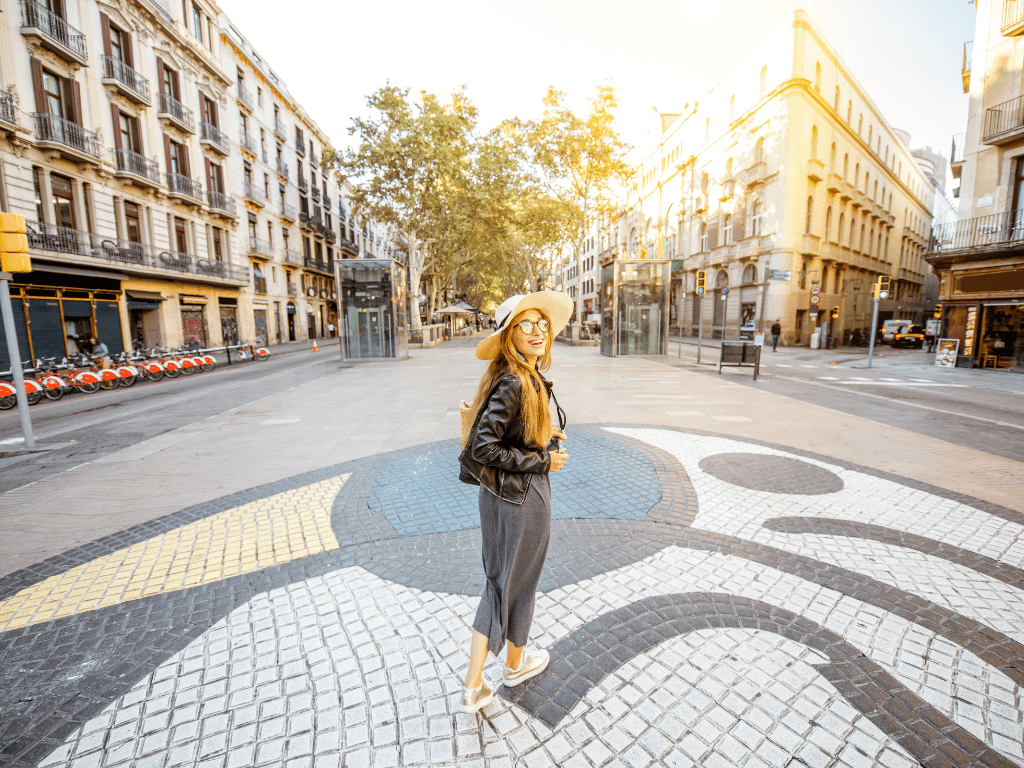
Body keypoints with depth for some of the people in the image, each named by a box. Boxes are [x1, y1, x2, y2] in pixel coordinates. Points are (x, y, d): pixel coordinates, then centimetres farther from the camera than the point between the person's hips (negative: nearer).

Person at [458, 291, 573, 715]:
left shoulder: (525, 377, 3)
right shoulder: (513, 383, -25)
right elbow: (482, 447, -26)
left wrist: (544, 437, 6)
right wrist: (543, 461, -17)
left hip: (498, 494, 8)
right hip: (522, 496, -8)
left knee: (499, 583, 20)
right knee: (519, 582, 17)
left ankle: (474, 686, 31)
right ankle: (515, 663, 45)